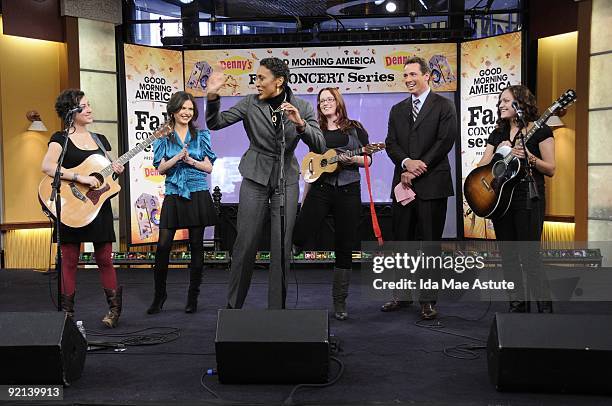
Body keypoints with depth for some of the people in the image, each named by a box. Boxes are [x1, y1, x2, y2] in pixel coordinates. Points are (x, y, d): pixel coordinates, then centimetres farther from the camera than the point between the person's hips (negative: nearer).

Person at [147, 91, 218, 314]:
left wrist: (190, 160, -12)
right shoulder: (164, 138, 8)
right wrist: (178, 157, -14)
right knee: (163, 246, -5)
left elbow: (209, 167, 4)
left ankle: (193, 297, 14)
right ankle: (159, 294, 12)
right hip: (173, 195, 0)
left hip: (198, 195, 0)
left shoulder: (201, 135, 8)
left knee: (196, 245, 3)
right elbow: (161, 168, 1)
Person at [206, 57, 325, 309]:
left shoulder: (303, 107, -1)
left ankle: (277, 309, 12)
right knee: (245, 244, -1)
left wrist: (300, 124, -25)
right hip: (255, 178, 0)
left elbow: (319, 146, -8)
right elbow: (215, 123, -4)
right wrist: (213, 96, -21)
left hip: (286, 180, 1)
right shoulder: (250, 103, -1)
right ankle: (233, 306, 14)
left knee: (282, 248, 0)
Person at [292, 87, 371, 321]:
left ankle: (339, 303, 12)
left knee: (344, 248, 3)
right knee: (298, 237, -14)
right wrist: (305, 196, 11)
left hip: (348, 190, -1)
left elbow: (368, 160, 6)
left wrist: (352, 159, -15)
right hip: (320, 189, 1)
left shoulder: (355, 128, 8)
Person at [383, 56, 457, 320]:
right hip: (403, 183, 5)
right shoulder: (397, 110, 17)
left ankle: (428, 300, 7)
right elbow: (391, 143, 8)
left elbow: (445, 141, -8)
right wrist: (406, 162, -12)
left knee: (429, 243, 0)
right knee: (402, 241, 8)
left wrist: (416, 170, -11)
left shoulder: (443, 106, 2)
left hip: (431, 184, -4)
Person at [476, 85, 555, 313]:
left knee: (529, 256, -9)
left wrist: (528, 156, -21)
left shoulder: (539, 131, -1)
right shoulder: (497, 134, 15)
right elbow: (481, 167, 9)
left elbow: (550, 170, -5)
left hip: (528, 200, -6)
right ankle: (517, 306, 18)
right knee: (508, 257, 8)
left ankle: (545, 309, 1)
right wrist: (499, 152, -7)